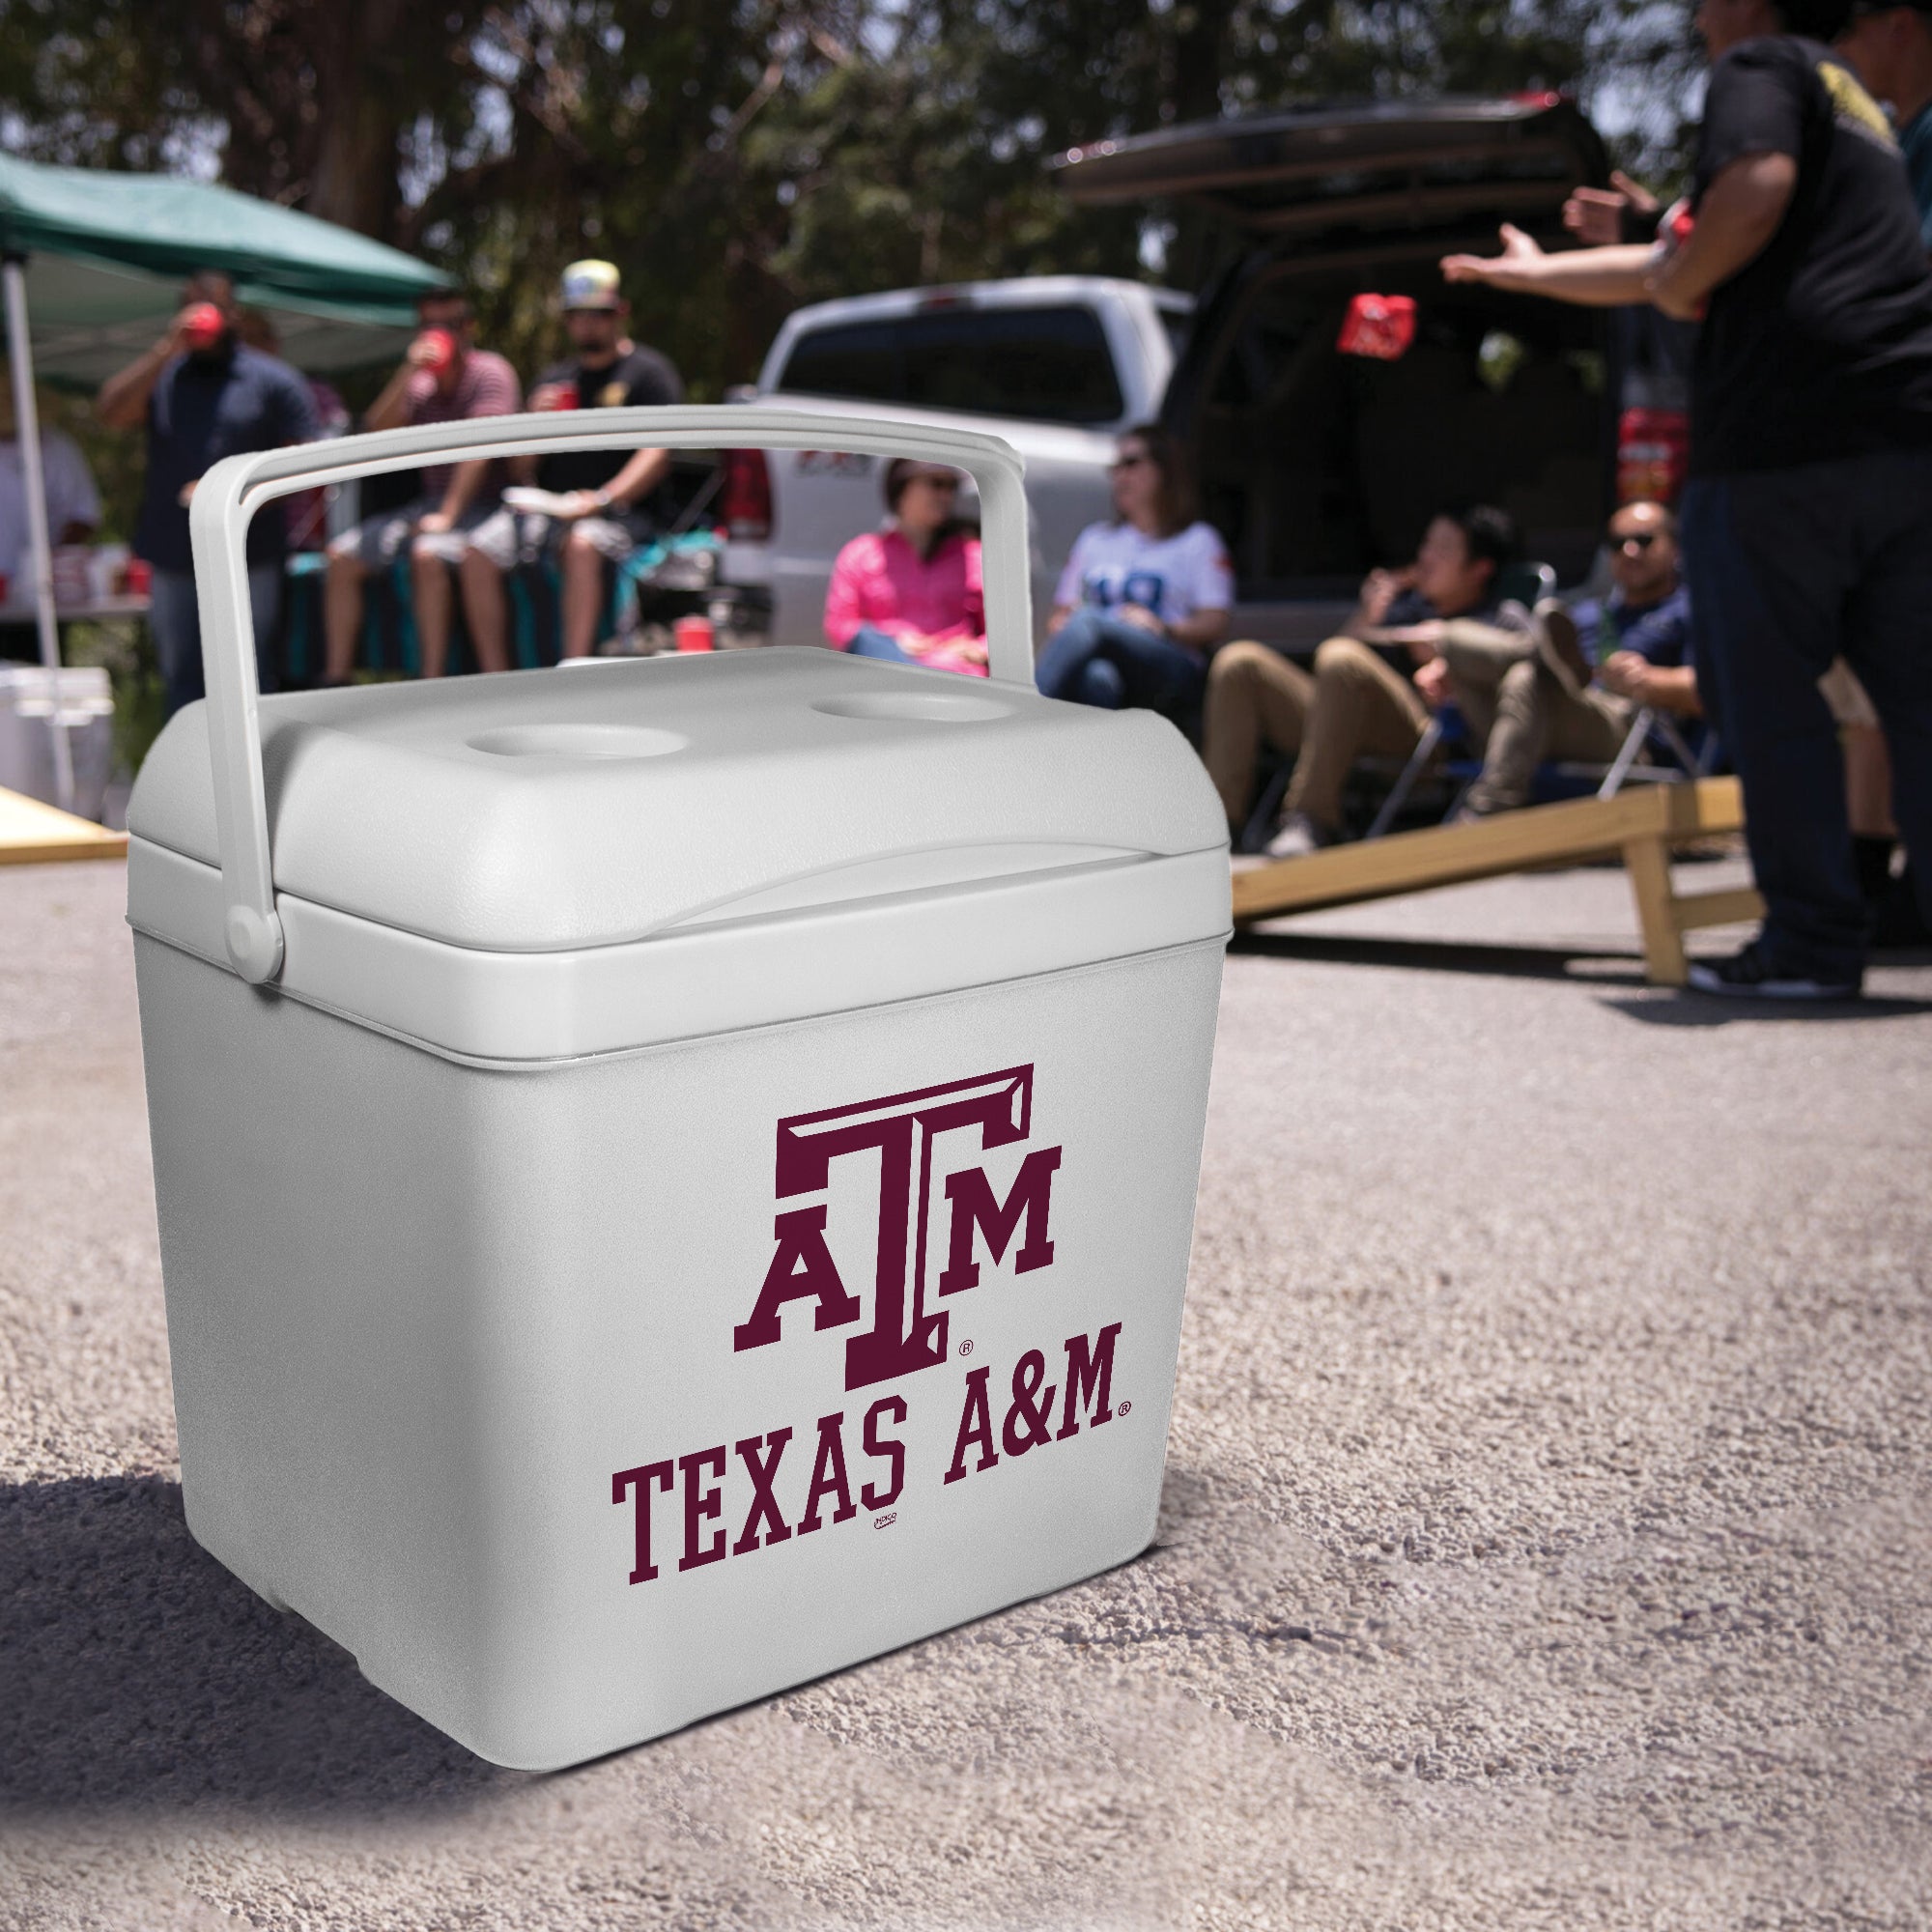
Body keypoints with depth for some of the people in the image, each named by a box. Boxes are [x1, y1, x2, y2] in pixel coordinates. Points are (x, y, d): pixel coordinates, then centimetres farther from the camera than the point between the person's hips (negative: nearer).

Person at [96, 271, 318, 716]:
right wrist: (166, 349, -11)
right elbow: (110, 412, -5)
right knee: (181, 679, 10)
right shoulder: (161, 375, 13)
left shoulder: (272, 379, 3)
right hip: (172, 557, 4)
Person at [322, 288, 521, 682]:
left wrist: (448, 515, -24)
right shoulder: (420, 383, 12)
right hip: (430, 501, 7)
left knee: (427, 553, -35)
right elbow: (377, 433, -2)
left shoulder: (490, 372, -7)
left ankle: (432, 683, -30)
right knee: (343, 556, -5)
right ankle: (335, 677, -2)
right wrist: (407, 372, -13)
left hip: (480, 503, -7)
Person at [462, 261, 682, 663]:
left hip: (623, 512, -5)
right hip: (548, 507, 6)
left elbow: (657, 455, -8)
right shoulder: (555, 379, 22)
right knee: (480, 551, -17)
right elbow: (521, 473, 20)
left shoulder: (648, 371, 6)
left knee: (583, 545, -37)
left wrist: (602, 500, -21)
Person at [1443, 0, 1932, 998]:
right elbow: (1679, 266, 35)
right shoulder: (1852, 99, 32)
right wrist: (1538, 271, 44)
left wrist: (1674, 281, -1)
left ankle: (1811, 941, -1)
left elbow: (1757, 187, -20)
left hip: (1784, 432, -8)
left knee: (1768, 696, -1)